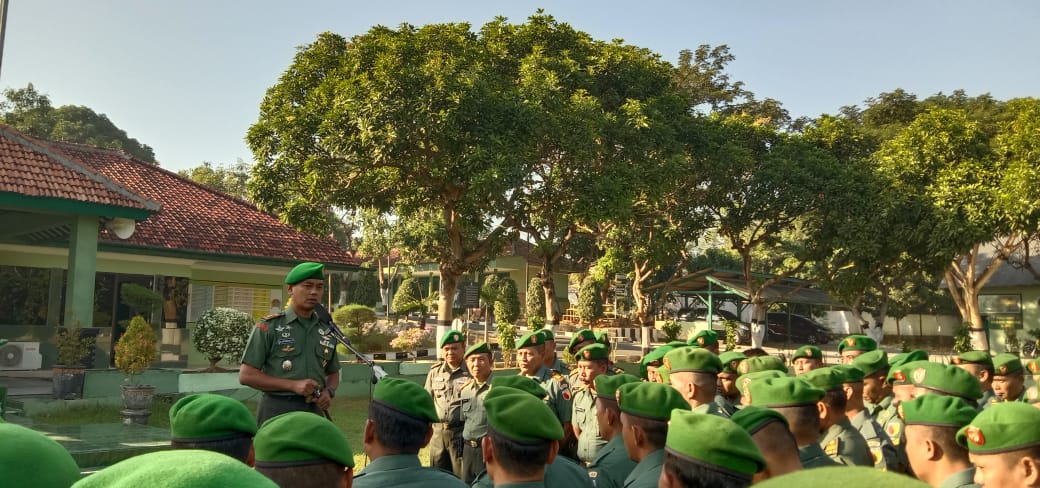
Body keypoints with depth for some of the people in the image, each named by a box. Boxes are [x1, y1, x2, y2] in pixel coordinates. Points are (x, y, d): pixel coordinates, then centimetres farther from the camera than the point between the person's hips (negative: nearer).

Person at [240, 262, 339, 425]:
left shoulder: (327, 330, 9)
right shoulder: (269, 327, -5)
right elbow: (246, 375, -7)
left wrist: (329, 392, -2)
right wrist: (293, 385, -16)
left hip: (314, 411, 5)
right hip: (277, 411, -5)